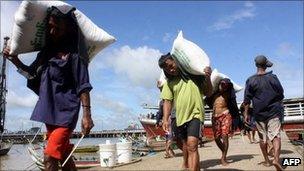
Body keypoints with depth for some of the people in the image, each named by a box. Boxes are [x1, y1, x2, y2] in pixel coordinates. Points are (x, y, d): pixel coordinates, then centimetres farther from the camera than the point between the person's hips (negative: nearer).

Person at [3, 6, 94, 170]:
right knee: (64, 156, 17)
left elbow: (83, 86, -14)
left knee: (50, 157, -15)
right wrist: (15, 60, 8)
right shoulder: (46, 52, 10)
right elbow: (32, 74, 23)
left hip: (65, 113, -8)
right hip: (49, 112, 8)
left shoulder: (74, 54, -11)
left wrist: (86, 114, -19)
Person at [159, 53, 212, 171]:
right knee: (185, 144, 21)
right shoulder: (169, 82, 7)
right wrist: (165, 119, -9)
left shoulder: (193, 74, -1)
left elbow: (208, 93, 3)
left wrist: (207, 78, -14)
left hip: (195, 114, -4)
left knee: (192, 145, -21)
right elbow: (167, 101, 4)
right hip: (180, 117, 4)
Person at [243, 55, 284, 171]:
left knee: (262, 137, 11)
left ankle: (266, 160, 20)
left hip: (259, 113, 1)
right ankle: (276, 159, -23)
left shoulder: (250, 80, -2)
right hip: (274, 112, -1)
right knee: (275, 135, -5)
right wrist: (278, 105, 22)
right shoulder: (272, 77, -1)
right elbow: (281, 95, 5)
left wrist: (246, 114, 0)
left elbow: (247, 99, -4)